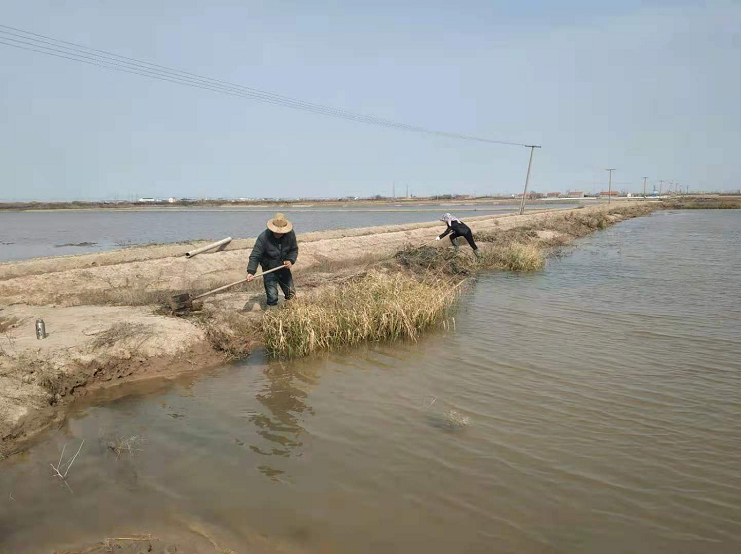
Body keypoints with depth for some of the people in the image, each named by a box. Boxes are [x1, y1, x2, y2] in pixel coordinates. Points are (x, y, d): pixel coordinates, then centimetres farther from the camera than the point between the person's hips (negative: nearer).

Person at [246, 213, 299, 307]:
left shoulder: (290, 234, -15)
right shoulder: (264, 237, -26)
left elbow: (294, 249, 0)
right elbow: (255, 256, -25)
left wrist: (290, 260, -20)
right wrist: (251, 272, -38)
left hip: (284, 268, 4)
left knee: (291, 294, 13)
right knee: (272, 297, -9)